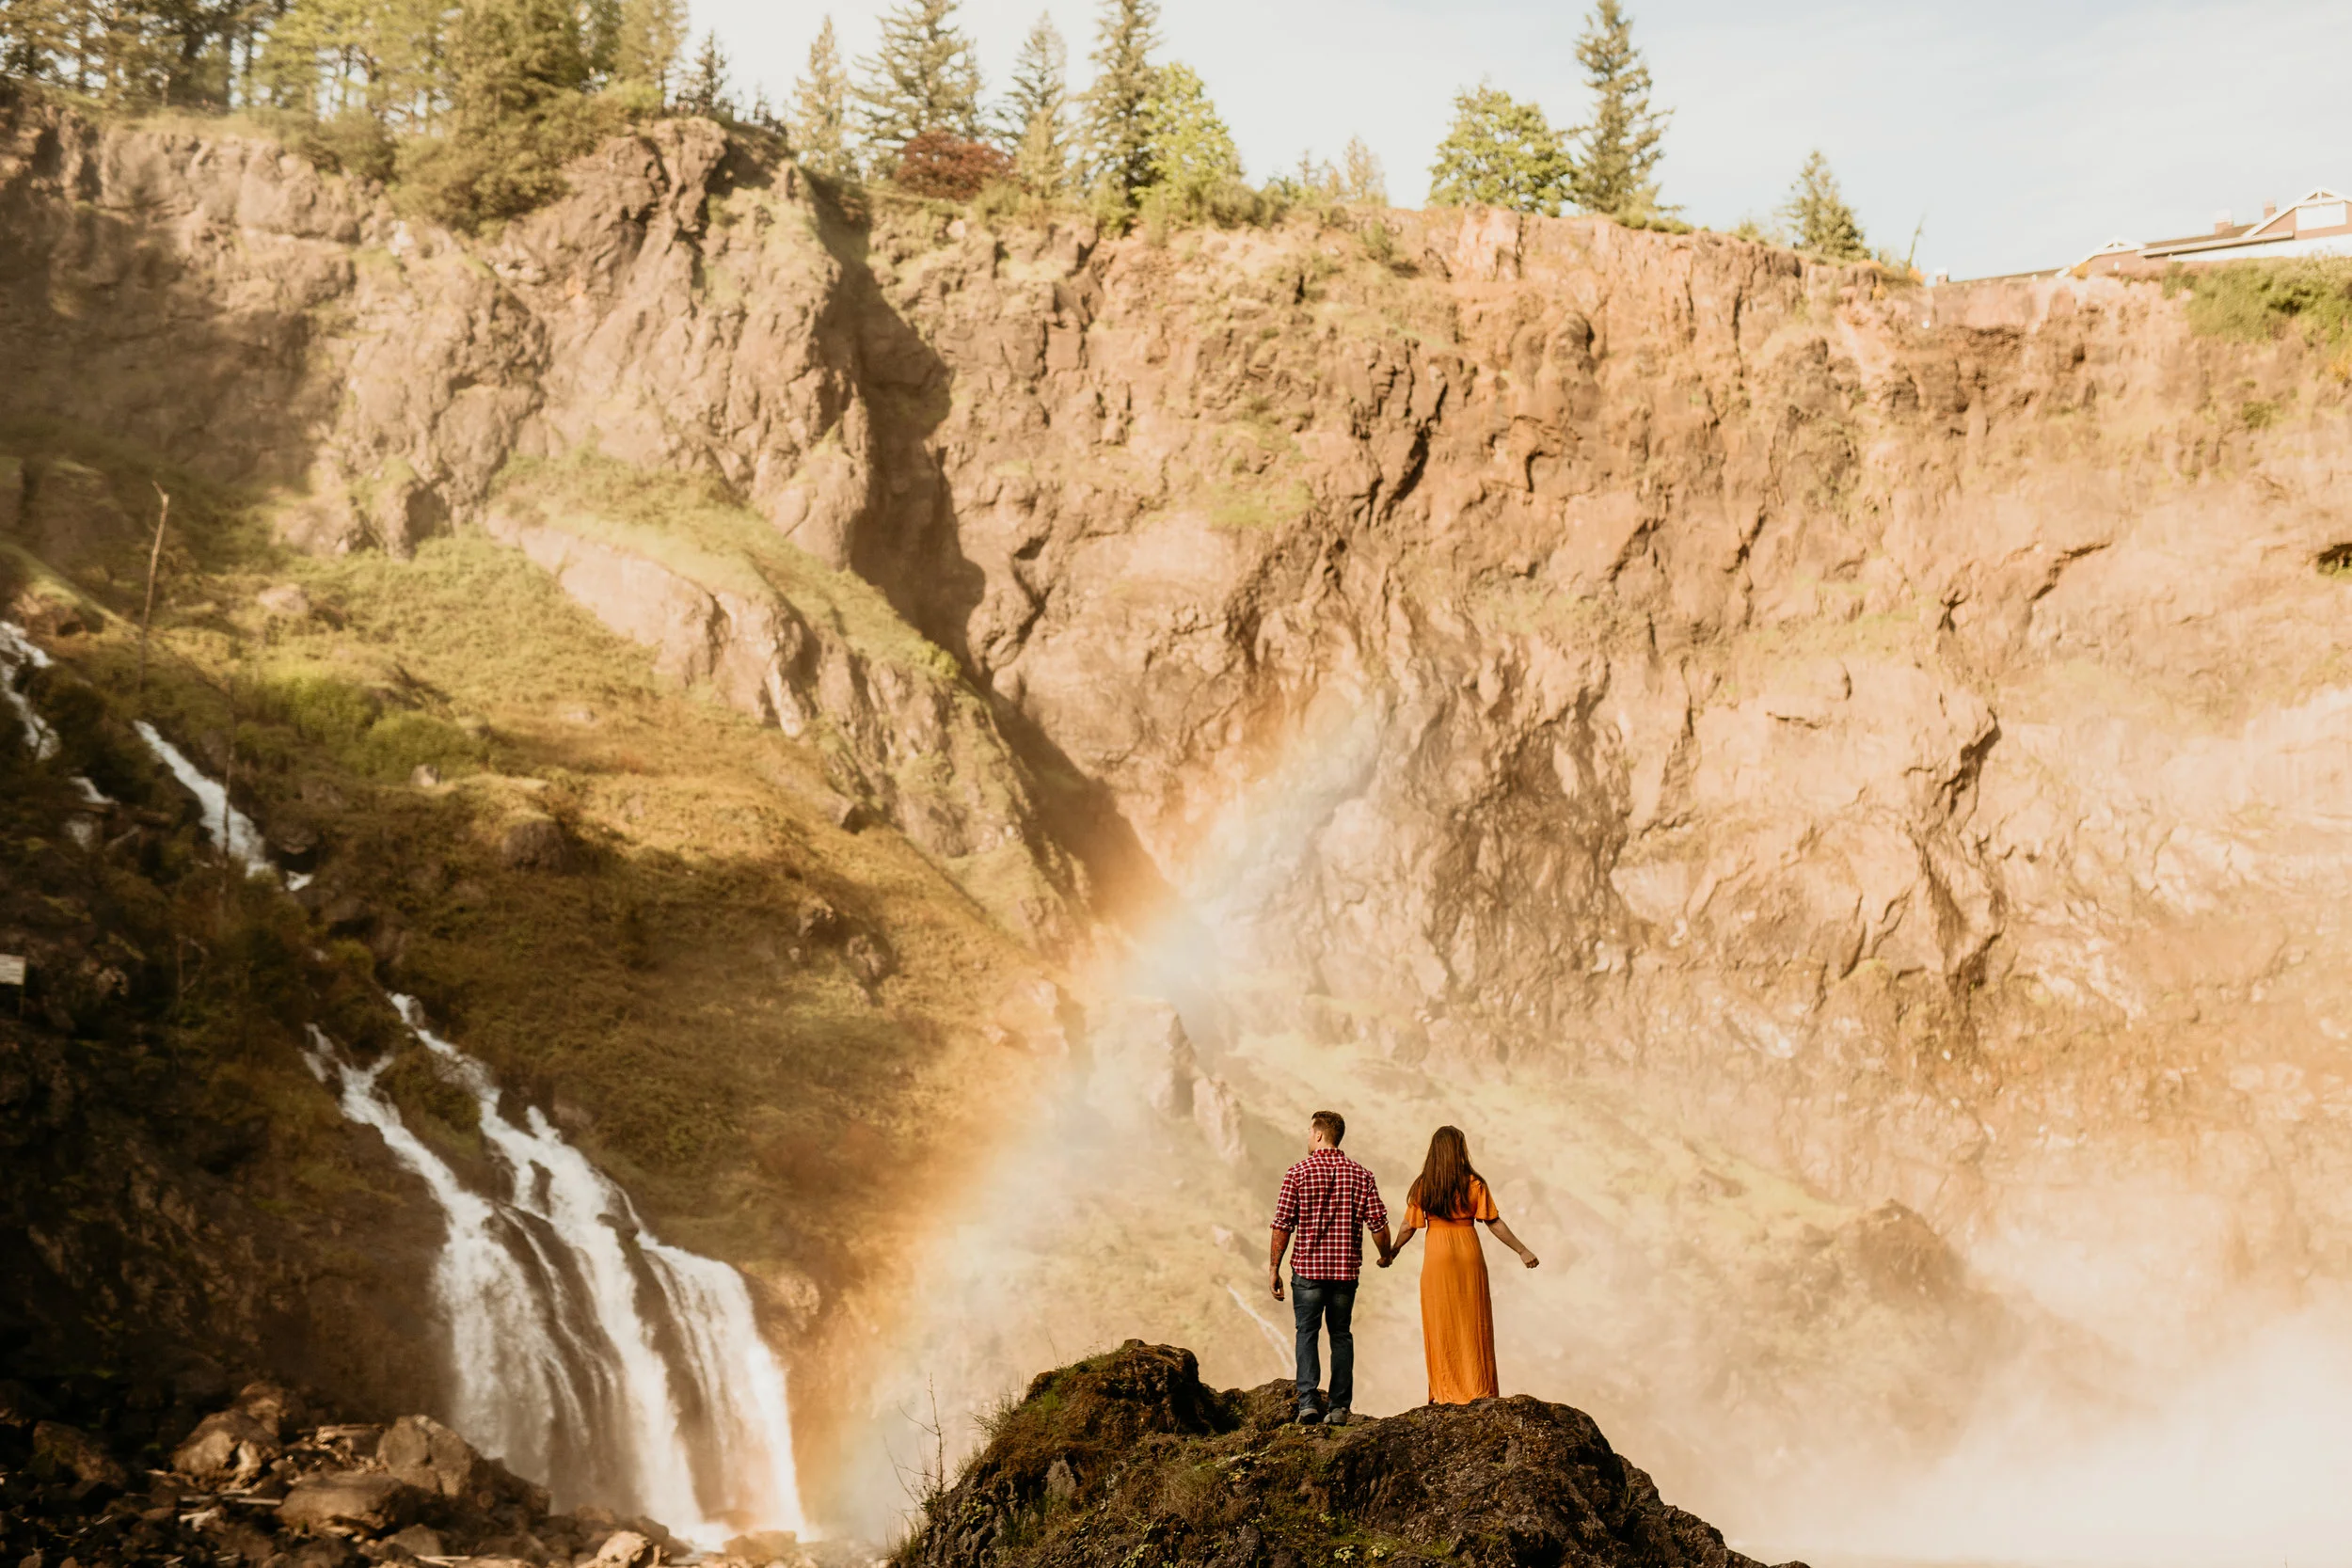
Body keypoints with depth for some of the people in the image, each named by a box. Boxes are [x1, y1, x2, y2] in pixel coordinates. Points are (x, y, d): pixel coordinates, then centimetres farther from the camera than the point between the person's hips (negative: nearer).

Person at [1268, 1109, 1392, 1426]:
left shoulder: (1298, 1173, -5)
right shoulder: (1361, 1175, 2)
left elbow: (1282, 1225, -7)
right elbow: (1379, 1225, -1)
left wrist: (1273, 1268, 1)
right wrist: (1386, 1256, 19)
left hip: (1308, 1268, -2)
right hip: (1346, 1269, 2)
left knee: (1307, 1333, 6)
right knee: (1341, 1335, 12)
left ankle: (1308, 1401, -7)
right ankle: (1339, 1407, 9)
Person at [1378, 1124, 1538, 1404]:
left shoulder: (1422, 1187, -2)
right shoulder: (1473, 1184, -5)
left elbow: (1409, 1227, 1)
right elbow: (1494, 1223, -4)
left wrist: (1391, 1253, 16)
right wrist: (1522, 1250, 3)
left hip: (1437, 1257, 1)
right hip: (1469, 1255, -1)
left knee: (1441, 1325, 7)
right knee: (1472, 1323, 7)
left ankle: (1444, 1392, 9)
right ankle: (1477, 1389, 8)